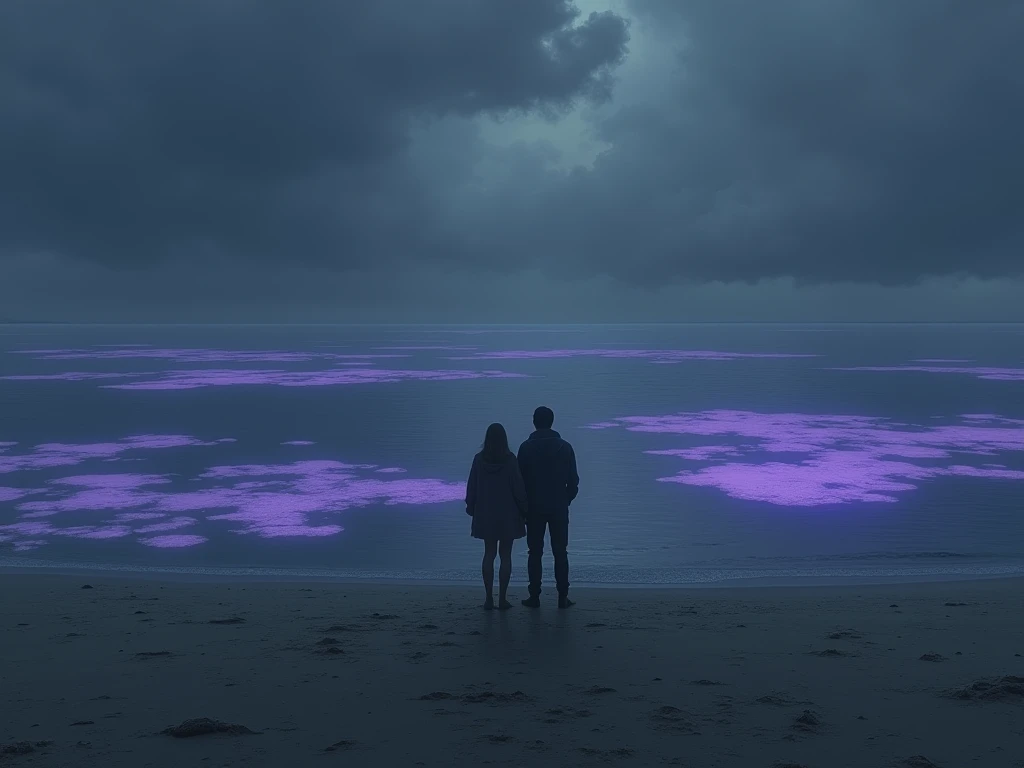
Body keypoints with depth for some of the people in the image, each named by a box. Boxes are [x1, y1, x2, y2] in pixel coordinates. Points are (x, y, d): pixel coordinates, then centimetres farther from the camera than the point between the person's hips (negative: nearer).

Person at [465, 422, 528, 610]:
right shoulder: (510, 460, -12)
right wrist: (524, 510, 1)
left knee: (489, 554, 10)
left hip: (485, 514, 2)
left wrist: (471, 508, 14)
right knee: (505, 555, 4)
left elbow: (472, 487, 1)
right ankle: (502, 599, 4)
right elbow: (518, 488, -9)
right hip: (508, 514, -2)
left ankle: (489, 598, 9)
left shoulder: (479, 459, -5)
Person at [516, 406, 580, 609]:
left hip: (534, 508, -1)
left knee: (535, 553, 5)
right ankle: (563, 598, 4)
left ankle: (534, 596, 4)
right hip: (559, 508, 1)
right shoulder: (565, 447, -1)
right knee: (560, 553, 5)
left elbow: (520, 479, -4)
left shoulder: (526, 448, -5)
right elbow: (573, 480, 0)